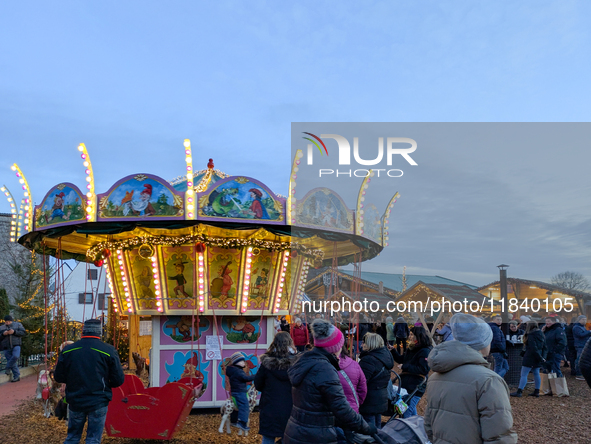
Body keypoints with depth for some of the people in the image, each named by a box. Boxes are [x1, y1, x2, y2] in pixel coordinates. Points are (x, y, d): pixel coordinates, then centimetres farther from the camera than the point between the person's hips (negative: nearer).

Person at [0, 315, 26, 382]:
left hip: (15, 345, -2)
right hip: (6, 347, 2)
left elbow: (23, 332, -1)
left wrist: (14, 332, -14)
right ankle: (17, 376, 5)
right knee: (13, 364, 0)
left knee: (15, 356, -27)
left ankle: (8, 367, -1)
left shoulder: (18, 324, 9)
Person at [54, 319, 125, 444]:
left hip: (75, 402, 3)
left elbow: (58, 377, 3)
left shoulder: (67, 350, -3)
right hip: (98, 403, -3)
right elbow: (119, 380, -10)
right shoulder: (109, 351, -11)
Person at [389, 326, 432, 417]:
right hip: (407, 386, 9)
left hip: (416, 388, -9)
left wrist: (406, 367, -19)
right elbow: (401, 359, 23)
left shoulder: (425, 352, -15)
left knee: (406, 414, -7)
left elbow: (424, 370, -24)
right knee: (412, 411, 21)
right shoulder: (412, 350, 13)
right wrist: (393, 351, 7)